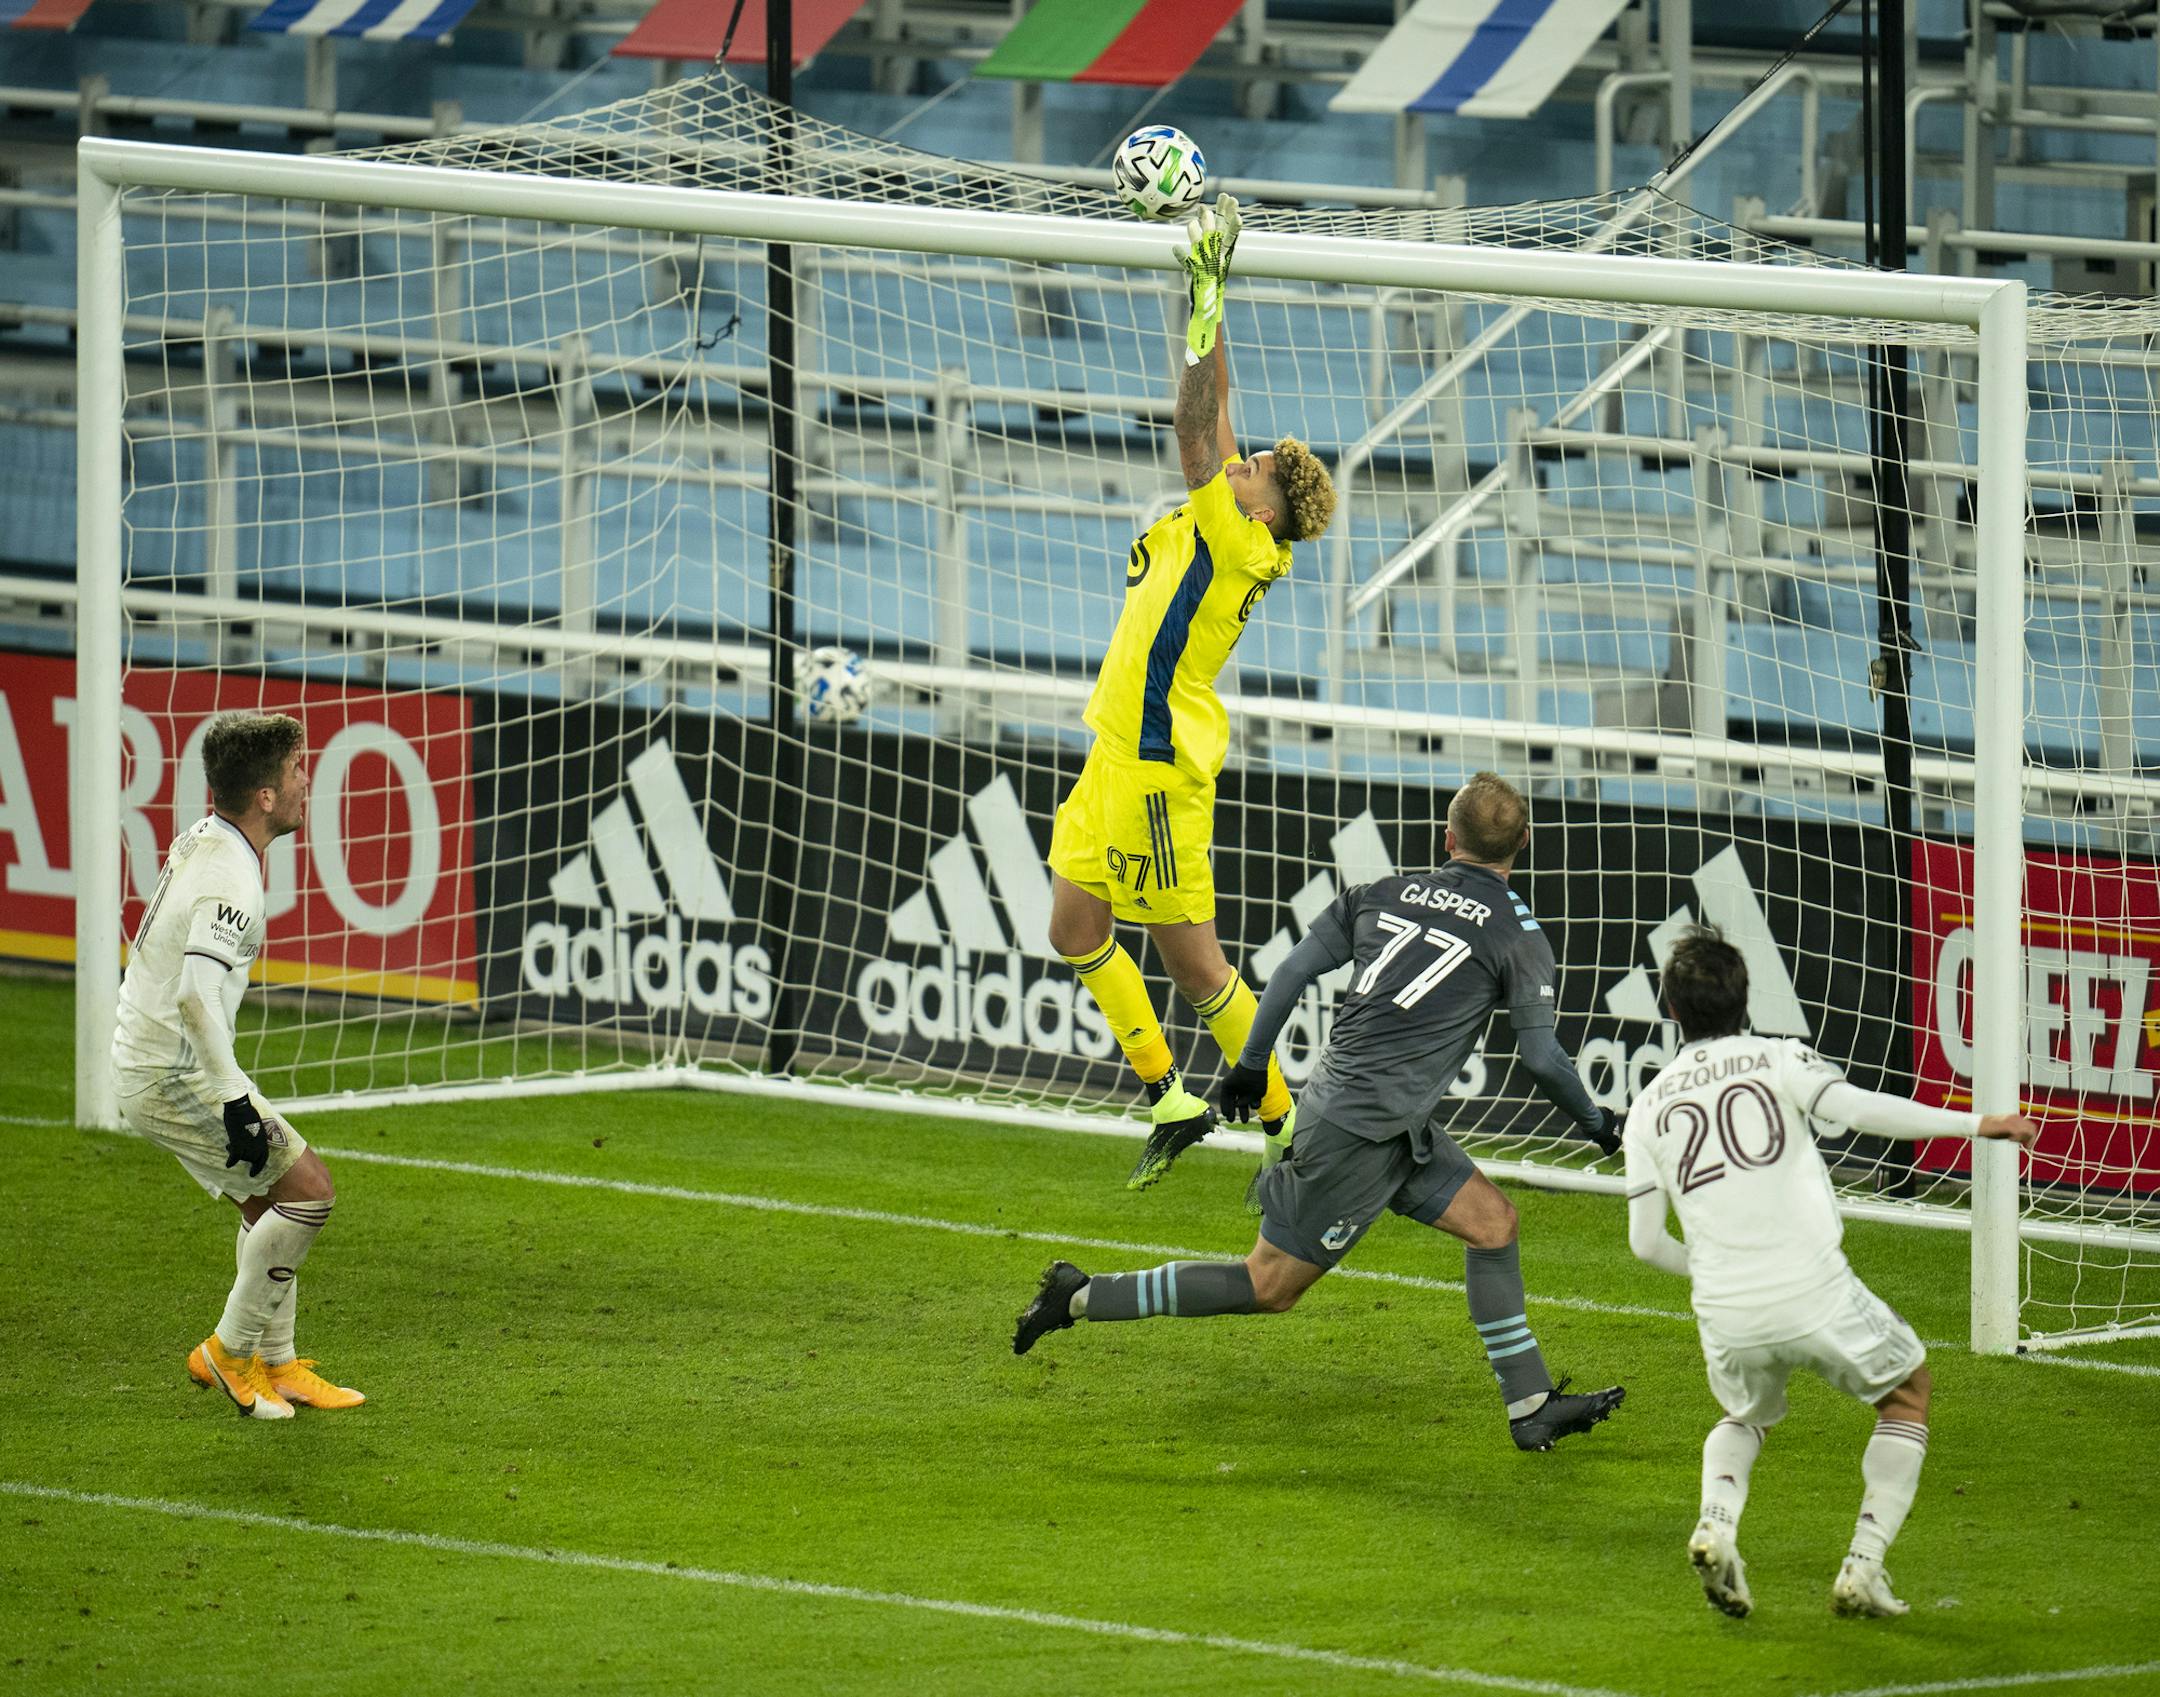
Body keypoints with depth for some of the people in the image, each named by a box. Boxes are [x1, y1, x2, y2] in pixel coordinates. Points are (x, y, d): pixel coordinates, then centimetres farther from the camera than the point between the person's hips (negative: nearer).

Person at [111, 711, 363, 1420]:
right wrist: (235, 1101, -34)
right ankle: (230, 1351, 2)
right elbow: (197, 995, -36)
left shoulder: (201, 839, 6)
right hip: (175, 1076, -10)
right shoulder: (232, 882, -25)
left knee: (268, 1202, 18)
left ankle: (277, 1365, 25)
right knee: (307, 1190, -8)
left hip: (151, 1062, 10)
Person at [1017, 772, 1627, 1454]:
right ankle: (1083, 1297, 3)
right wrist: (1595, 1124, 8)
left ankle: (1532, 1408, 10)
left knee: (1492, 1220, 11)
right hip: (1364, 1131, -8)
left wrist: (1251, 1065, 19)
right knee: (1269, 1287, 1)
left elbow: (1293, 970, 8)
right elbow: (1542, 1057, -9)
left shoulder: (1383, 895, 8)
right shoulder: (1517, 934, -8)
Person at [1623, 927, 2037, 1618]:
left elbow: (1645, 1241, 11)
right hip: (1815, 1295, -3)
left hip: (1725, 1317, 3)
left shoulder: (1648, 1108, 11)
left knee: (1744, 1416, 33)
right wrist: (1975, 1123, -8)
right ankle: (1864, 1566, 7)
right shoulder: (1780, 1060, 2)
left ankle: (1716, 1523, 0)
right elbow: (1856, 1108, -15)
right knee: (1907, 1391, 23)